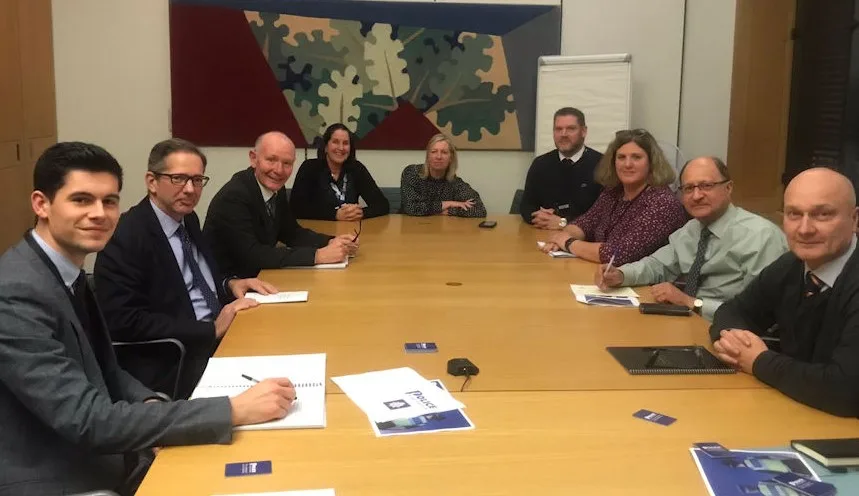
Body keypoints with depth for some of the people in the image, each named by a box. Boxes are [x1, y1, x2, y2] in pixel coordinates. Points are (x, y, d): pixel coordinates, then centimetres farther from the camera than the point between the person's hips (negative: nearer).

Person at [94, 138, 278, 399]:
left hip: (219, 338, 9)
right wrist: (212, 329, -22)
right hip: (170, 366, -8)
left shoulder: (188, 219, 11)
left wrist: (229, 284, 2)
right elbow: (124, 322, -21)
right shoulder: (125, 238, -14)